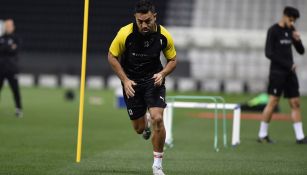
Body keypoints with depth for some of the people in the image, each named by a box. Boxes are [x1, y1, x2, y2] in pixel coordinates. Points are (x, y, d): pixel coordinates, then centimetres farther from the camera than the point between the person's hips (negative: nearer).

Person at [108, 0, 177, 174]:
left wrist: (162, 74, -18)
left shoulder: (164, 35, -15)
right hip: (131, 82, 0)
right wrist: (125, 80, -13)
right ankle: (145, 124, 46)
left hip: (154, 80, 0)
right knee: (139, 128, 5)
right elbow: (112, 56, -6)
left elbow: (173, 60, 1)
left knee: (157, 119, -20)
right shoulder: (125, 33, -20)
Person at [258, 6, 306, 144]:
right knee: (273, 102, -8)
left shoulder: (291, 30, 12)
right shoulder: (273, 30, -7)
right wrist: (287, 64, -16)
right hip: (277, 72, -6)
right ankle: (262, 135, 0)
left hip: (290, 73, 6)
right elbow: (269, 53, -14)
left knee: (295, 103, 2)